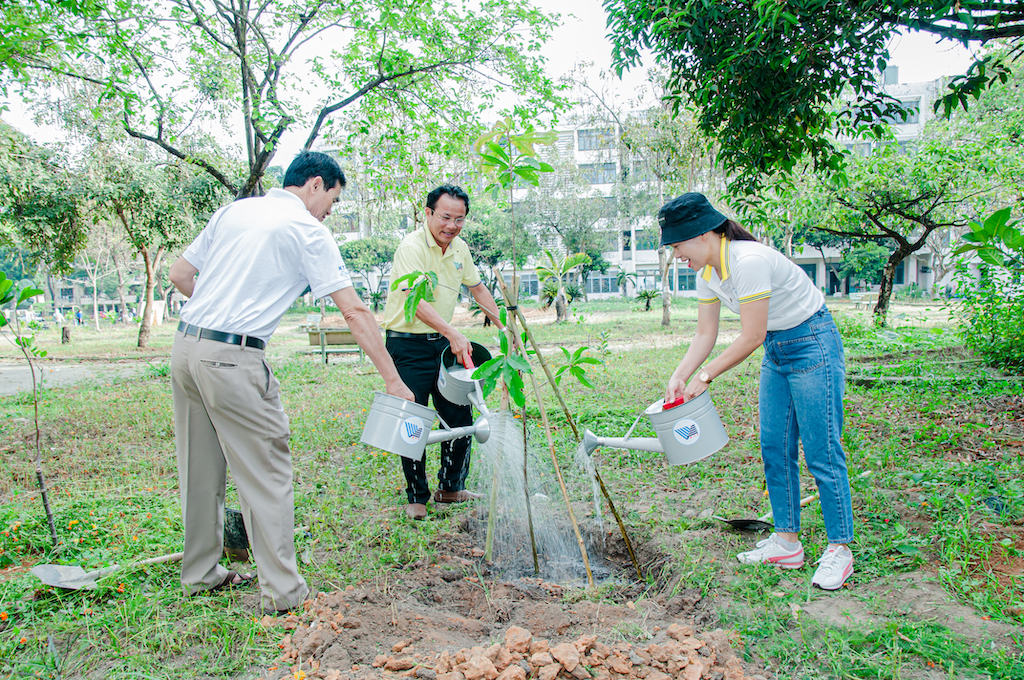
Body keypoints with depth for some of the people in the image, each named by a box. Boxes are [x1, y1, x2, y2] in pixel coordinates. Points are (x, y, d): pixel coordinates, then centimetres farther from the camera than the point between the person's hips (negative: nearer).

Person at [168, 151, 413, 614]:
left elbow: (178, 274, 18)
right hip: (233, 360, -7)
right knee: (266, 473, 2)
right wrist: (392, 379, -7)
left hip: (185, 345, 8)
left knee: (200, 469, 17)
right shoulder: (307, 230, -4)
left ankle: (200, 573, 31)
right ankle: (282, 592, 8)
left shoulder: (233, 210, 15)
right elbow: (354, 311, -8)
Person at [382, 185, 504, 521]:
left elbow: (477, 287, 22)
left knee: (461, 419, 9)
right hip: (409, 345, -7)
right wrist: (453, 334, -44)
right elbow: (417, 300, -32)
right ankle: (417, 497, 15)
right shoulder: (412, 247, -18)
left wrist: (503, 326, 18)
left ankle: (450, 488, 27)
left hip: (443, 342, 7)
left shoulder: (460, 248, 6)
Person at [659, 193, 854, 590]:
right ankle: (787, 542, 19)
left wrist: (705, 376, -20)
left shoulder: (749, 262, -28)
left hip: (813, 344, -9)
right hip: (776, 350, 9)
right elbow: (705, 335, 2)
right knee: (774, 447, 9)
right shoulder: (707, 271, -1)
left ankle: (839, 549, 9)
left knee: (821, 451, -4)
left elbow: (751, 338, -26)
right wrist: (679, 377, -10)